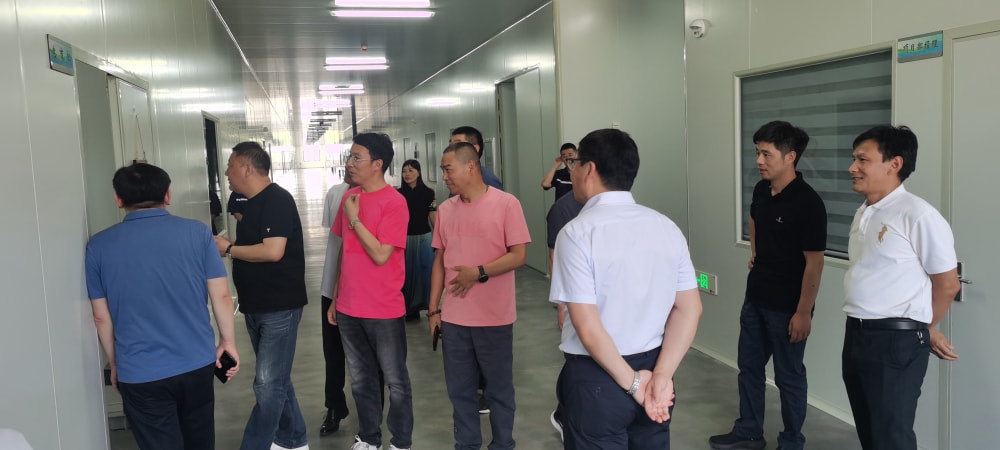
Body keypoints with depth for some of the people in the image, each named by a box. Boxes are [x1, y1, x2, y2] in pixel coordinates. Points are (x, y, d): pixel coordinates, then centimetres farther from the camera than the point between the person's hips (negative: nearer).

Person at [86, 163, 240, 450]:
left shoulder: (99, 246, -3)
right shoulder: (197, 232, -6)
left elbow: (102, 317, 2)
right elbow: (221, 296, -4)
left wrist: (115, 365, 15)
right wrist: (228, 341, 10)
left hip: (139, 374, -1)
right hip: (197, 363, 1)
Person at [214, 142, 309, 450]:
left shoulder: (277, 200, -16)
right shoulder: (253, 203, 14)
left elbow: (273, 251, -25)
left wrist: (228, 249, -14)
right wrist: (228, 247, 5)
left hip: (279, 307, -10)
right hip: (257, 306, 10)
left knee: (268, 384, -6)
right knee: (275, 380, 17)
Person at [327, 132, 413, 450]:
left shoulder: (394, 202, -15)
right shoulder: (349, 197, 7)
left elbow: (380, 255, -20)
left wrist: (354, 219, -15)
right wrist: (336, 298, 15)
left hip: (383, 310, -6)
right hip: (349, 308, 6)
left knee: (395, 381, 9)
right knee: (361, 379, 17)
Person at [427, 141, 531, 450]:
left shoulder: (506, 204, -8)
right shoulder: (445, 209, 6)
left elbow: (519, 255, -11)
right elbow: (439, 261, 11)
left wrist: (479, 272, -20)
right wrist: (434, 309, 9)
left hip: (494, 318, -4)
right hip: (453, 317, 4)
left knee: (499, 388, 10)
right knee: (459, 389, 13)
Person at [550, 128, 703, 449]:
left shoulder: (577, 232, -17)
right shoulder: (666, 227, 1)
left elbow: (589, 329, -20)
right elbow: (689, 308, 0)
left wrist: (632, 382, -10)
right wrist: (661, 374, -6)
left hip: (596, 377, -5)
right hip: (651, 364, 5)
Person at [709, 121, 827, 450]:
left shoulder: (807, 202, -20)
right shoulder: (761, 190, 2)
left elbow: (814, 262, -19)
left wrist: (803, 312, -20)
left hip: (787, 307, -8)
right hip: (755, 298, 8)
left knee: (788, 376, 8)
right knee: (748, 366, 17)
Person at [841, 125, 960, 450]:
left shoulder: (918, 215, -15)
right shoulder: (863, 213, 10)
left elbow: (947, 284, -8)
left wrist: (925, 329, 6)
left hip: (896, 341, -8)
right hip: (856, 334, 8)